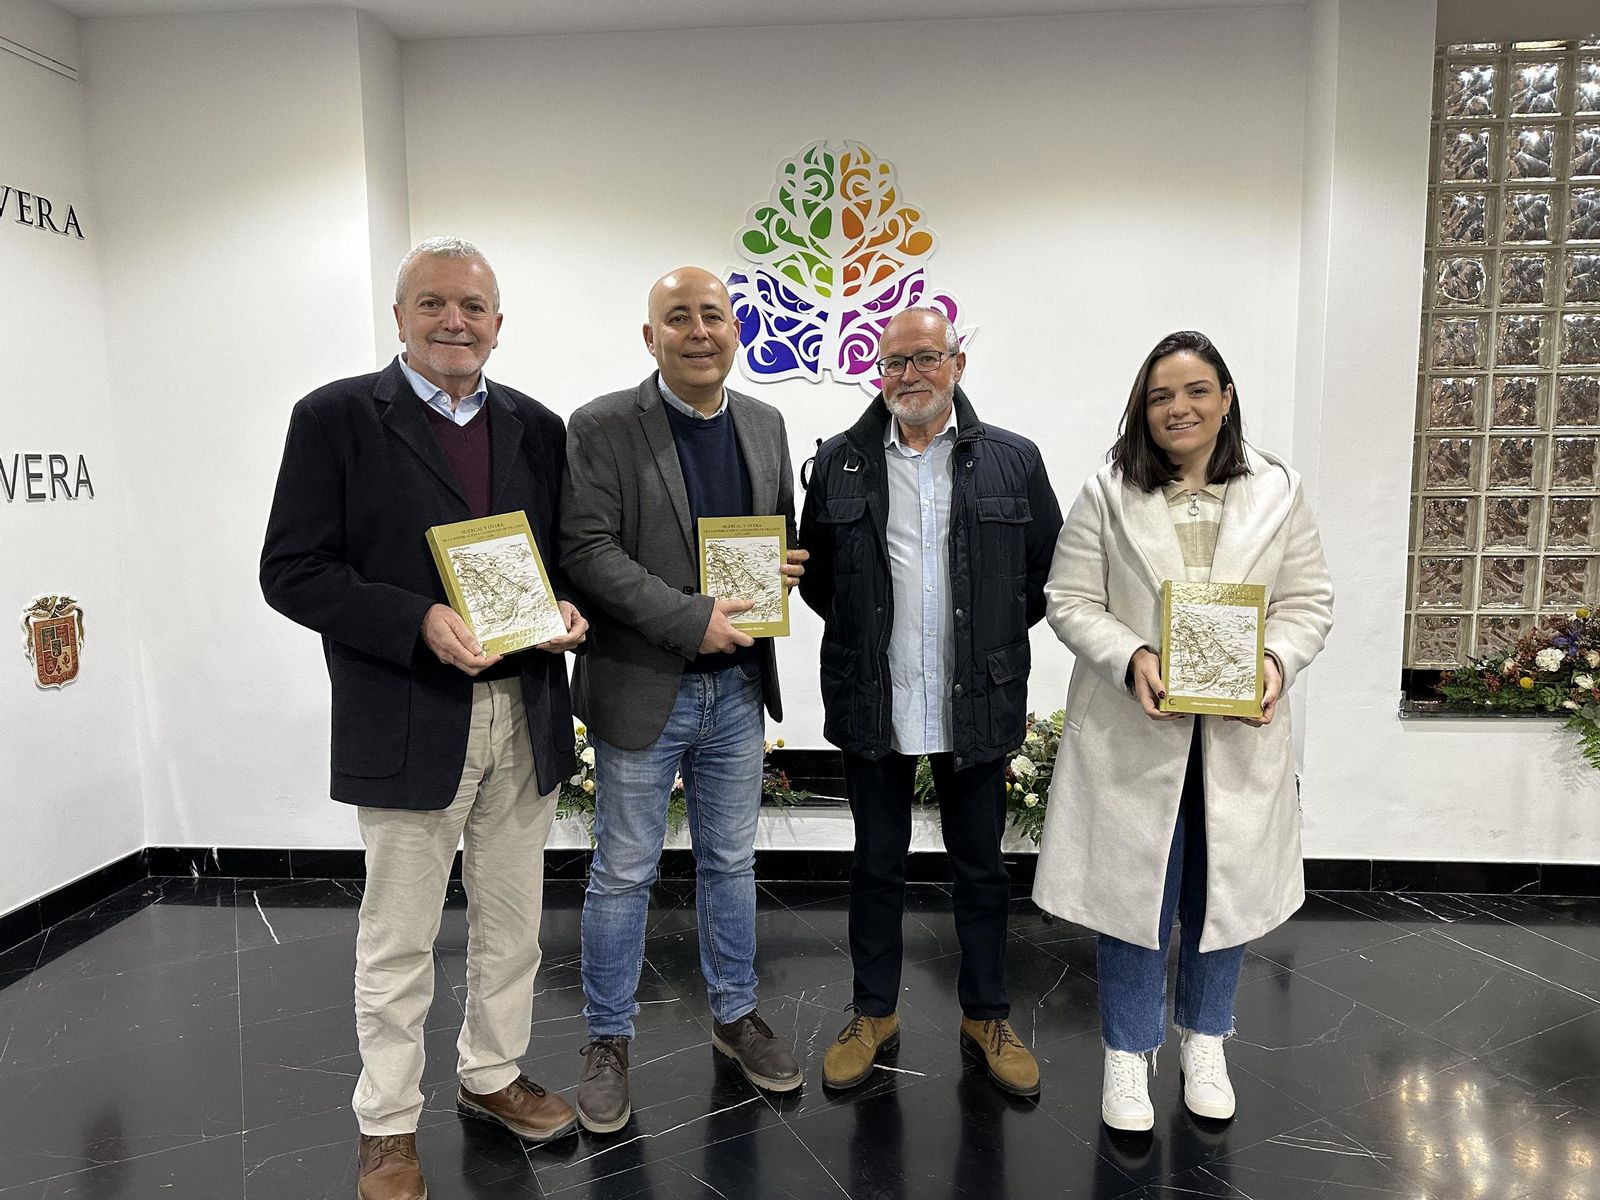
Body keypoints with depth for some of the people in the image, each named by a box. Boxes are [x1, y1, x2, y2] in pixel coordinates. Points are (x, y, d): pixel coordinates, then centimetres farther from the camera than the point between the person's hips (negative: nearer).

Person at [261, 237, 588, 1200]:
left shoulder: (538, 427, 8)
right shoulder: (336, 417, -4)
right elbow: (292, 571, -8)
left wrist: (569, 607, -8)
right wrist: (420, 621, -20)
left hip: (527, 717, 4)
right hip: (409, 722, -4)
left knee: (512, 922, 18)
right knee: (398, 939, 10)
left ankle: (493, 1075, 39)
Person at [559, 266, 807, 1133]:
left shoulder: (765, 424, 7)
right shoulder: (603, 427, -9)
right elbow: (587, 550, -17)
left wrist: (786, 567, -7)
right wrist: (692, 620, -23)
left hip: (737, 685, 5)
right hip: (641, 688, -4)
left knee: (730, 862, 18)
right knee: (623, 874, 9)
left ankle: (736, 1015, 37)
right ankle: (608, 1042, 28)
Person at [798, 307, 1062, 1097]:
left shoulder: (1013, 461, 0)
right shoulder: (840, 462, 2)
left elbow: (1048, 568, 5)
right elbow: (815, 573, 9)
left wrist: (994, 637, 3)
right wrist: (863, 634, 5)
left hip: (977, 705, 0)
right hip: (872, 703, 1)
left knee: (980, 865, 13)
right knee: (877, 863, 14)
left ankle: (986, 1016, 32)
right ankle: (874, 1015, 31)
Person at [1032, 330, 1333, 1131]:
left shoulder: (1277, 491, 3)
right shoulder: (1108, 494, -3)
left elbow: (1308, 600, 5)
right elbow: (1070, 600, -4)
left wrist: (1277, 660, -15)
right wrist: (1130, 659, -20)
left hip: (1238, 730, 2)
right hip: (1132, 728, -2)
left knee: (1226, 890, 15)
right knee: (1132, 889, 7)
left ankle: (1205, 1043, 38)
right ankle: (1128, 1052, 27)